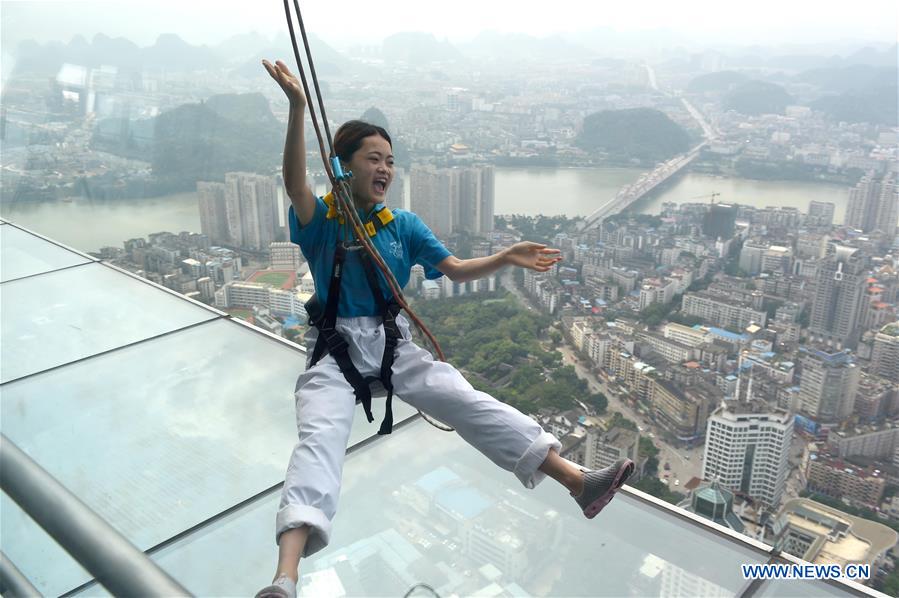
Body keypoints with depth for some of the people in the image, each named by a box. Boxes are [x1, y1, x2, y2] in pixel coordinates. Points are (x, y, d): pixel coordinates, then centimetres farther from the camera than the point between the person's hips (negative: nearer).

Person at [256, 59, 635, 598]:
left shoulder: (404, 225, 13)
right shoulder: (322, 220, 0)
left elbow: (457, 270, 10)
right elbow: (295, 184, -22)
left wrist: (506, 258, -7)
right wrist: (298, 108, -37)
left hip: (395, 343, 3)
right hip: (336, 350, -3)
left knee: (471, 403, -14)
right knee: (319, 438, -27)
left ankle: (579, 482, -20)